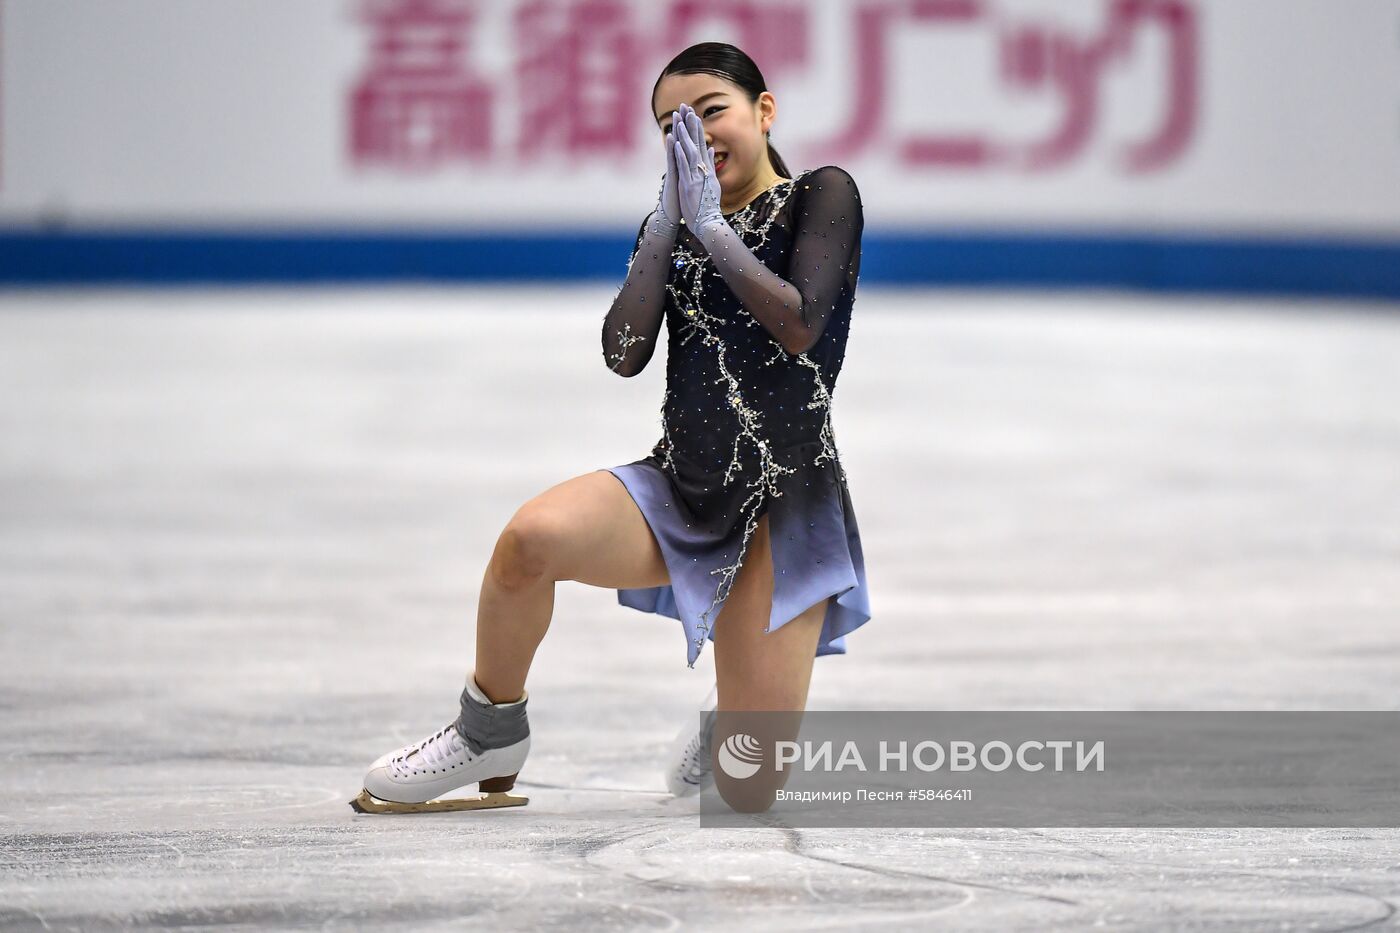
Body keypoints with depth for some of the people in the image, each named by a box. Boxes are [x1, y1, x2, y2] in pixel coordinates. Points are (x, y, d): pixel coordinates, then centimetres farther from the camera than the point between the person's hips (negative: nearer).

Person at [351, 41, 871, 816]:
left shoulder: (821, 198, 0)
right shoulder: (671, 225, 13)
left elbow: (801, 326, -17)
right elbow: (624, 355, -3)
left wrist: (713, 227, -14)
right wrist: (669, 219, -9)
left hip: (782, 507, -4)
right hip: (680, 489, 4)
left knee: (748, 795, -9)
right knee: (533, 535, -33)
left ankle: (726, 732, 30)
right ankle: (491, 731, -9)